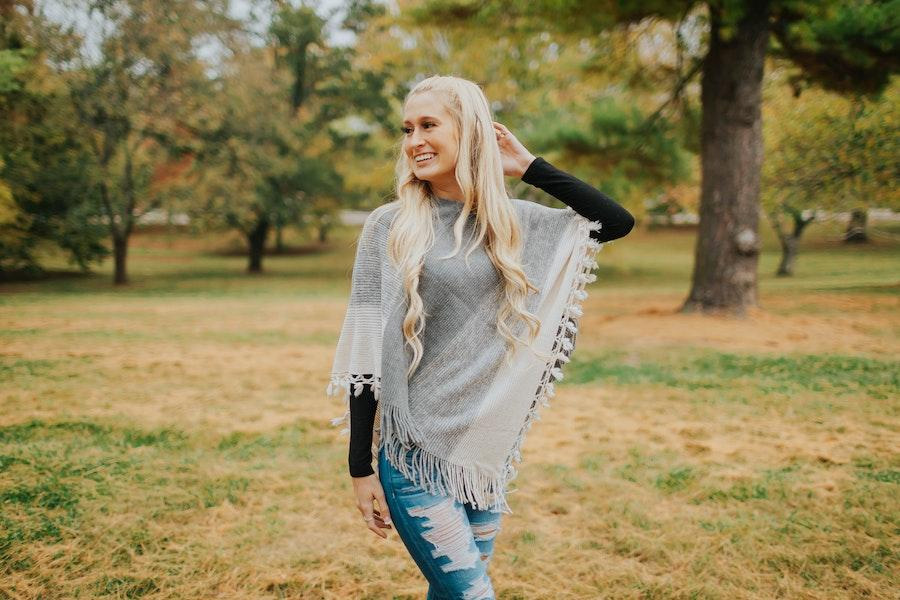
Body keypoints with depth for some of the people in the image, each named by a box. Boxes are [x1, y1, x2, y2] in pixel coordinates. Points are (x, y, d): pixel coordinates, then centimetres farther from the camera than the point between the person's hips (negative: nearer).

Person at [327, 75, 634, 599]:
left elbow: (619, 222, 4)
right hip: (416, 451, -4)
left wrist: (529, 166, -1)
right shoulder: (390, 226, -6)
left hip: (490, 447, 4)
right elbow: (366, 350, -5)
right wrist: (361, 467, -6)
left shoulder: (512, 220, 4)